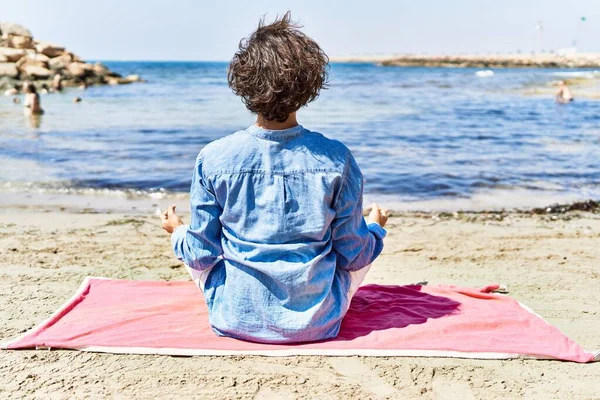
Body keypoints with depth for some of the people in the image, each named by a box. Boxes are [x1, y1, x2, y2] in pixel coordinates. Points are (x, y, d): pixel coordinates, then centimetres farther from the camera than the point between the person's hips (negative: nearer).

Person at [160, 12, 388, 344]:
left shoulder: (213, 159, -15)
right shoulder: (336, 160, -15)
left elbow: (201, 255, -6)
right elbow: (353, 255, -5)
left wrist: (177, 231, 17)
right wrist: (375, 227, 17)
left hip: (235, 321, 0)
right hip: (317, 324, 0)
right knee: (368, 238, 26)